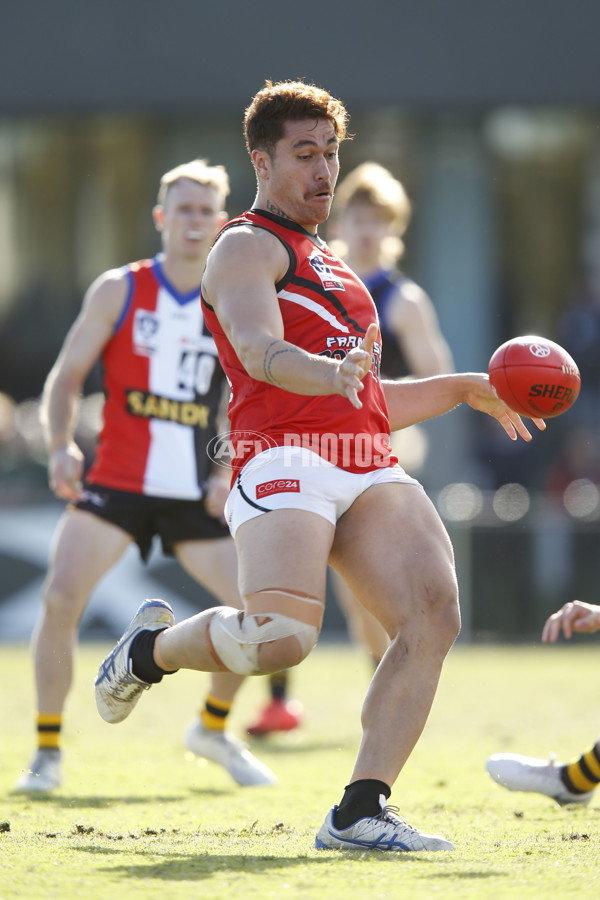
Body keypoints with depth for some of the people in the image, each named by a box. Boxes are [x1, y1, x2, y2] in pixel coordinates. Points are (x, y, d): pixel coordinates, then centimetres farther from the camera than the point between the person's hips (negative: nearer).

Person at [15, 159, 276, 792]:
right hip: (114, 482, -3)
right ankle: (48, 751, -7)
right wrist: (60, 444, -18)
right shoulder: (119, 291, -1)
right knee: (60, 598, -22)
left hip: (195, 495, 3)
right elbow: (66, 377, 0)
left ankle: (212, 729, 24)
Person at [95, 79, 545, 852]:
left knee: (434, 616, -16)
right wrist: (331, 372, -37)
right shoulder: (247, 247, 5)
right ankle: (150, 648, 7)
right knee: (279, 637, -26)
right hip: (285, 461, -8)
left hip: (370, 471, 8)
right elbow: (260, 351, -16)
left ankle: (360, 811, -16)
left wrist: (465, 388, 27)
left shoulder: (328, 267, 32)